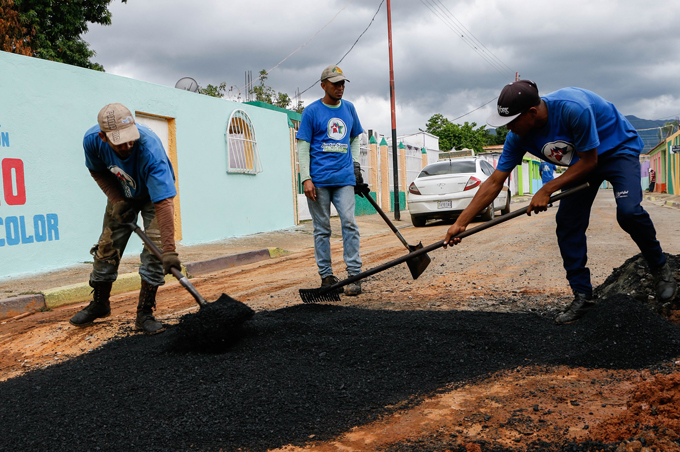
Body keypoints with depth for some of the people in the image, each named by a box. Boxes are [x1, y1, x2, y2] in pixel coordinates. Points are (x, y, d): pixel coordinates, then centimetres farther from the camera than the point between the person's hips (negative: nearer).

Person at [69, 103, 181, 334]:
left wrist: (169, 250, -50)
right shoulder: (92, 140, -28)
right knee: (107, 247, 4)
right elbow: (97, 170, -3)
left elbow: (163, 204, -45)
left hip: (155, 193, -3)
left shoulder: (150, 149, -42)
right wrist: (116, 200, -18)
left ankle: (145, 313, -4)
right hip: (121, 195, 4)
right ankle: (99, 304, 26)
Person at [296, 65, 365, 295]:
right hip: (319, 179, -2)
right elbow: (303, 147, 0)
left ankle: (354, 274, -4)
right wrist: (305, 178, -9)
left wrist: (356, 165, 13)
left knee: (349, 223, -8)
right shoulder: (311, 111, 2)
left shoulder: (349, 108, 15)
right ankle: (326, 275, 11)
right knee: (322, 229, 3)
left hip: (344, 177, 3)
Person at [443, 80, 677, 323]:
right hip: (581, 162, 6)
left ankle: (660, 269, 1)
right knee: (567, 225, -5)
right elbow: (494, 183, -15)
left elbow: (589, 161, -25)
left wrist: (547, 190, -25)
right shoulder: (518, 137, -19)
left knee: (628, 211, -27)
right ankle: (582, 295, 6)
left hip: (619, 149, -6)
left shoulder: (573, 108, -38)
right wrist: (461, 223, -19)